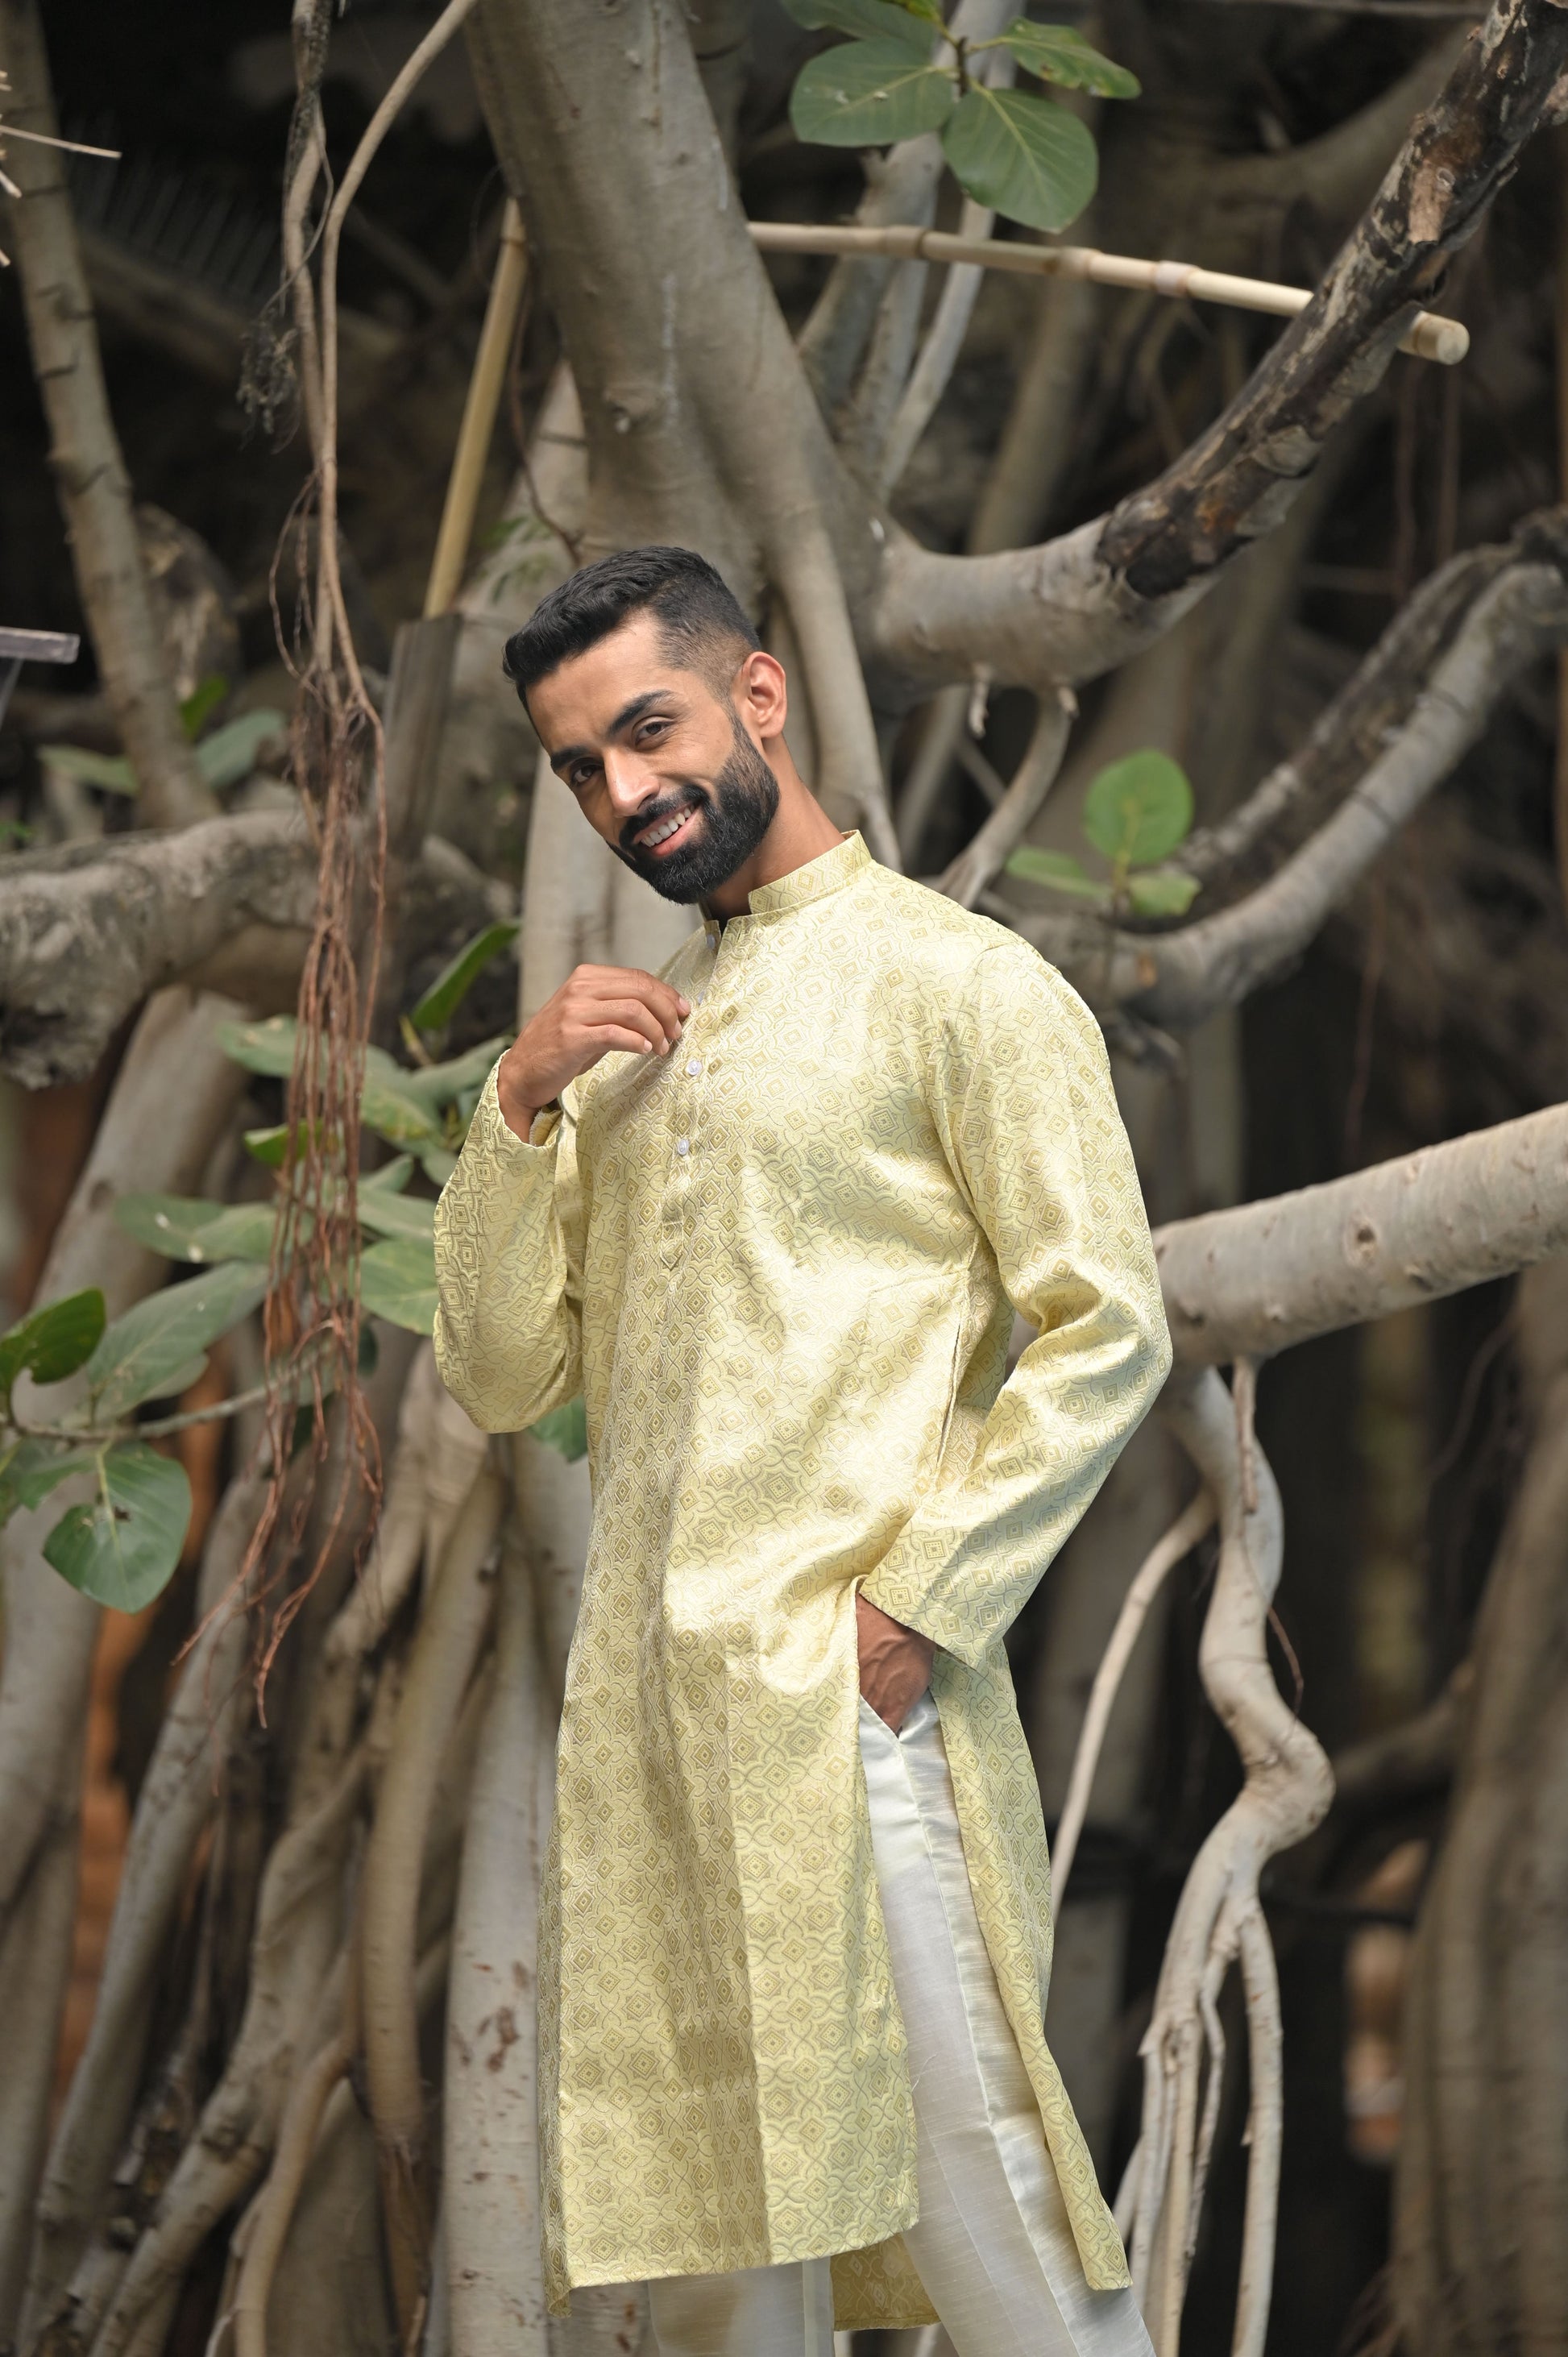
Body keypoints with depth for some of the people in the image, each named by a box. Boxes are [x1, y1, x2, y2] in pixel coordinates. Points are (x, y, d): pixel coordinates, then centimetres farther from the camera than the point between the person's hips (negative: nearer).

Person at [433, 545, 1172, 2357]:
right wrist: (523, 1101, 2)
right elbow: (502, 1378, 16)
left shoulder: (957, 983, -1)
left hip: (848, 1691, -6)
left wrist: (914, 1607, -14)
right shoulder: (629, 1035, 20)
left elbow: (1106, 1332, -7)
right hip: (636, 1707, 7)